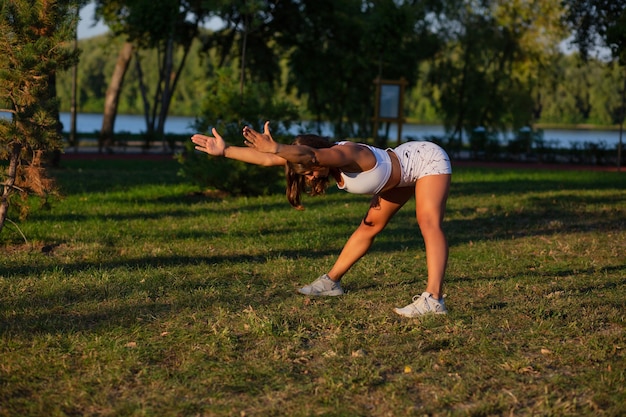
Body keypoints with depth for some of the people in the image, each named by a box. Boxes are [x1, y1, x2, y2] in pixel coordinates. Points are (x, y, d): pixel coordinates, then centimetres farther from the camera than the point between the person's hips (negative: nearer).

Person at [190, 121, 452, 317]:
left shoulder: (347, 152, -35)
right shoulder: (326, 160, -12)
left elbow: (310, 156, -57)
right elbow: (268, 160, -13)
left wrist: (275, 147, -69)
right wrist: (225, 151, -17)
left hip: (426, 159, -9)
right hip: (402, 166, 9)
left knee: (429, 223, -27)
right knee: (370, 225, 14)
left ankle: (433, 299, -36)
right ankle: (331, 281, 25)